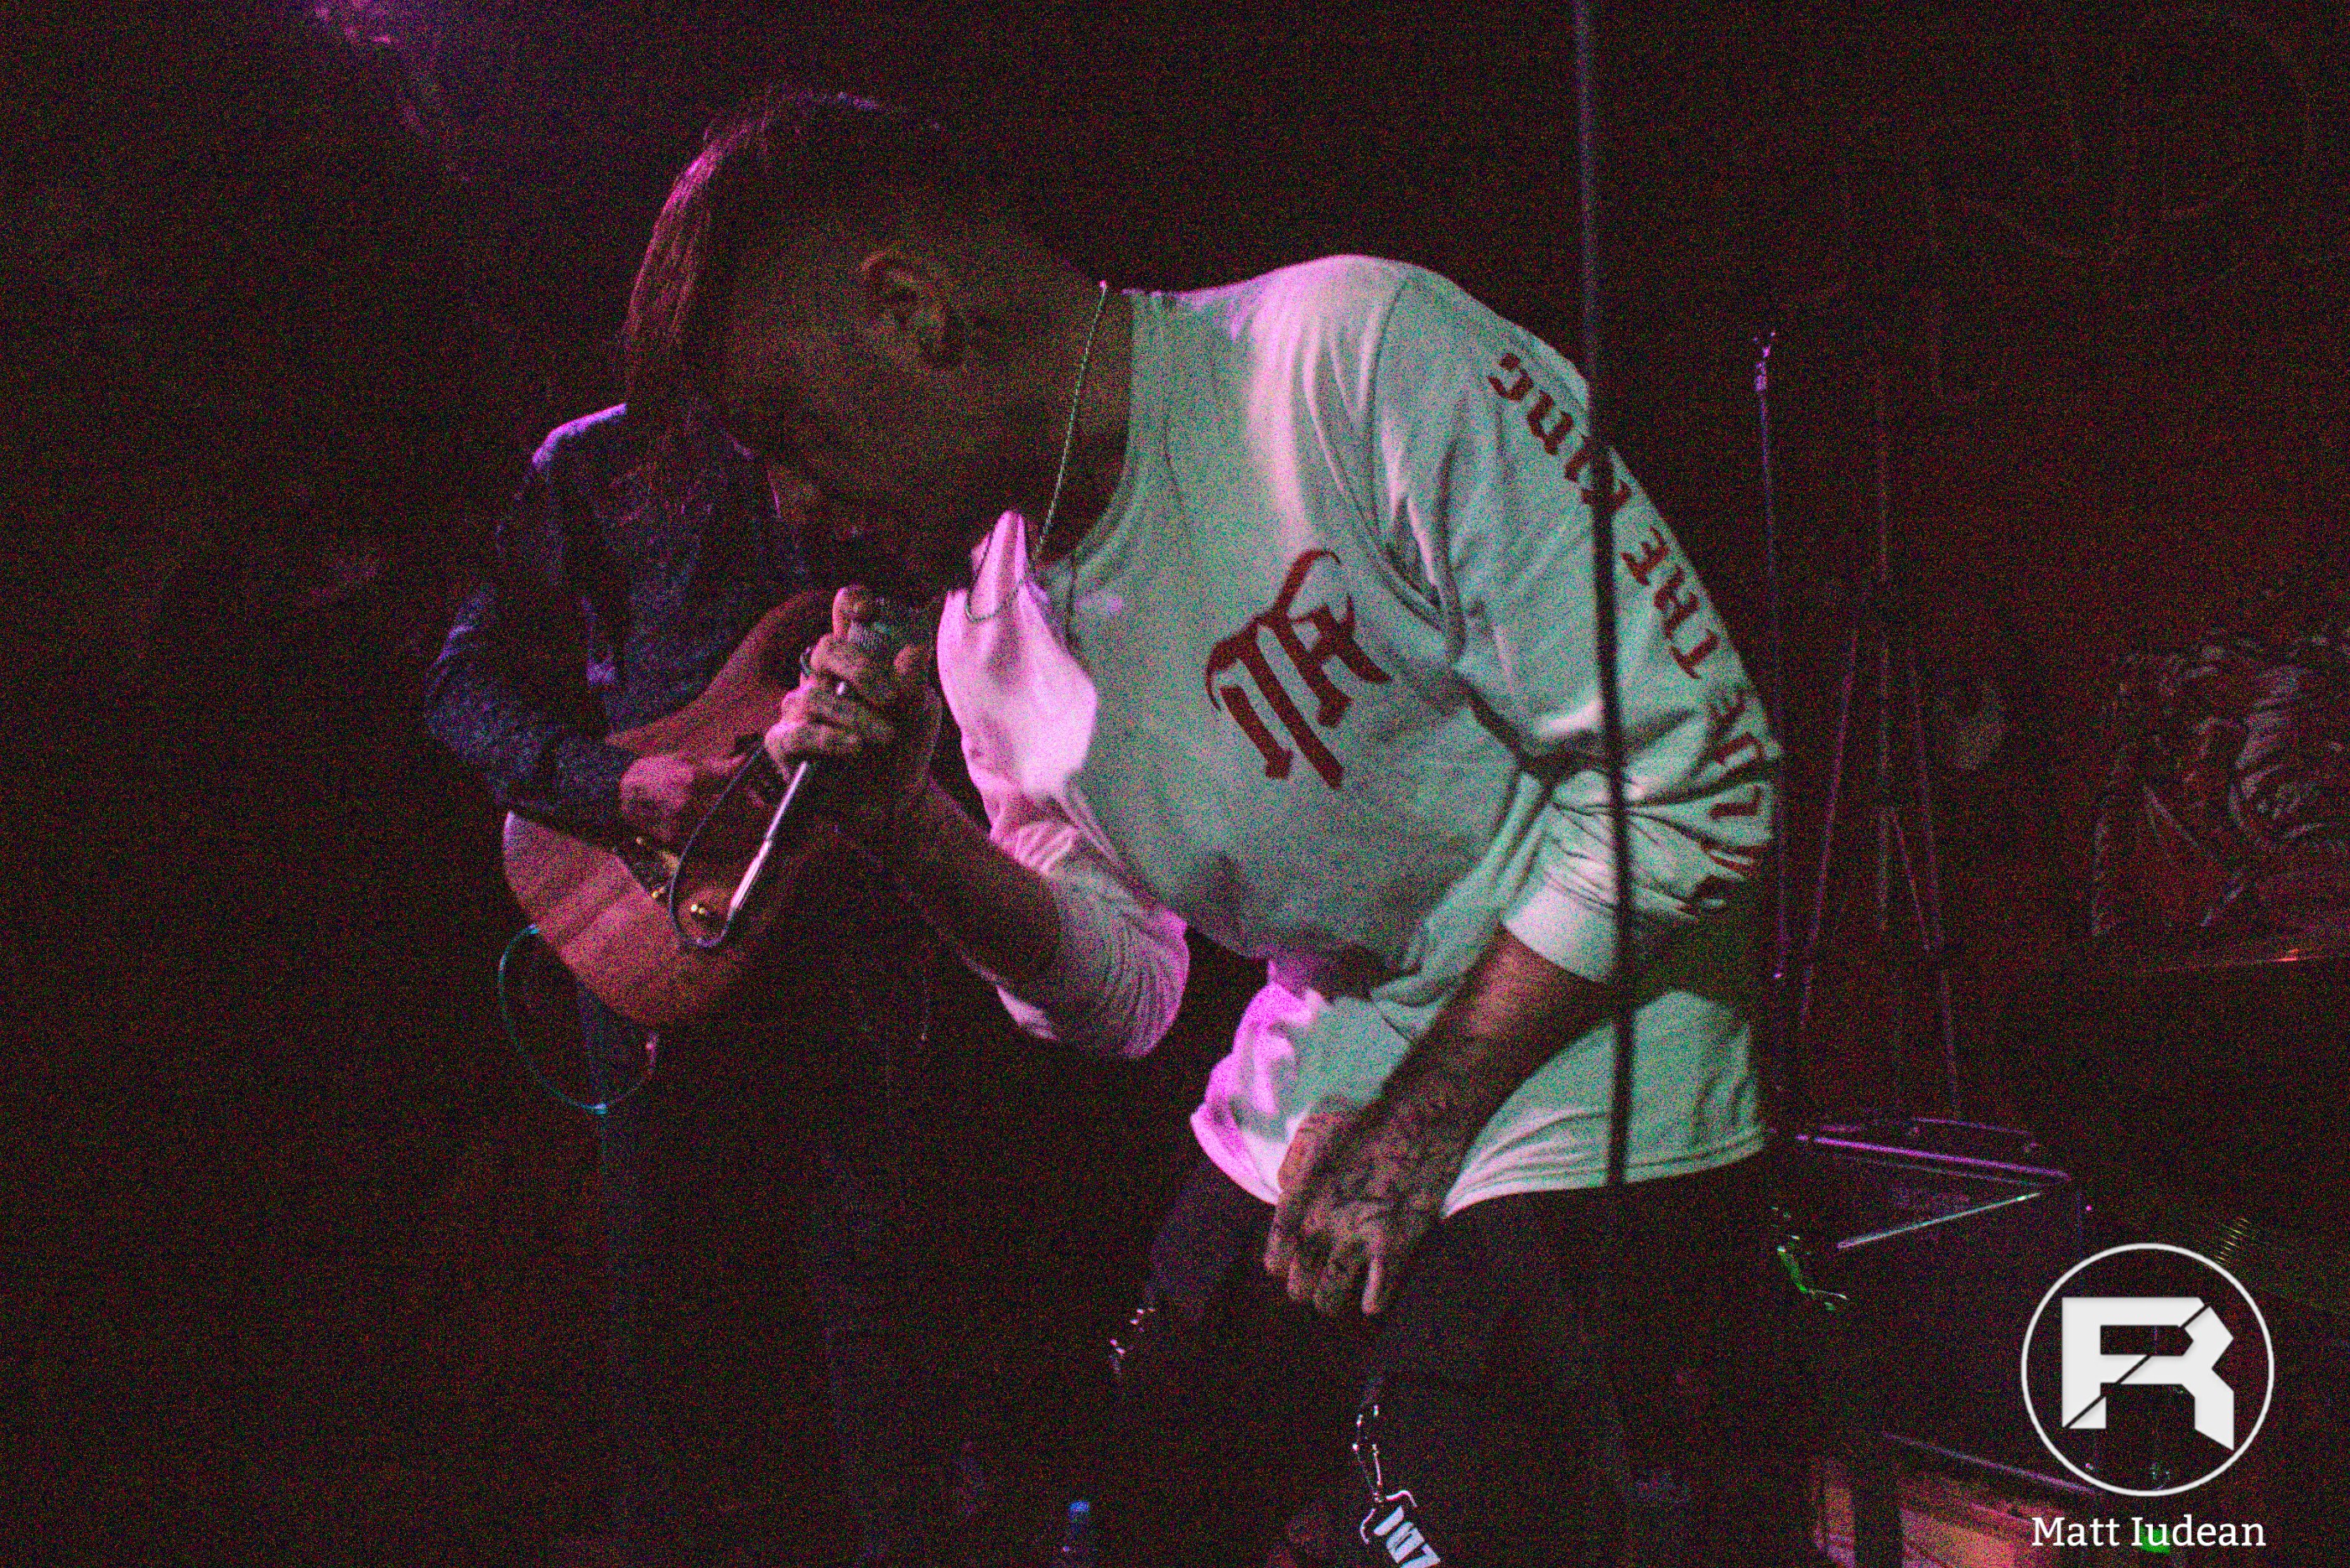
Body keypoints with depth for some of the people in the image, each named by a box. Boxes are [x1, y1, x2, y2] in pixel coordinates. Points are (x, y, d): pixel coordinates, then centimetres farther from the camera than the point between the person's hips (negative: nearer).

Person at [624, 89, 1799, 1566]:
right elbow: (1124, 998, 11)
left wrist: (1417, 1127, -16)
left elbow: (1693, 770, -20)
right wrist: (911, 824, -6)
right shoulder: (990, 627, 4)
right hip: (1297, 1123, 7)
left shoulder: (1357, 354, -19)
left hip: (1581, 1101, -7)